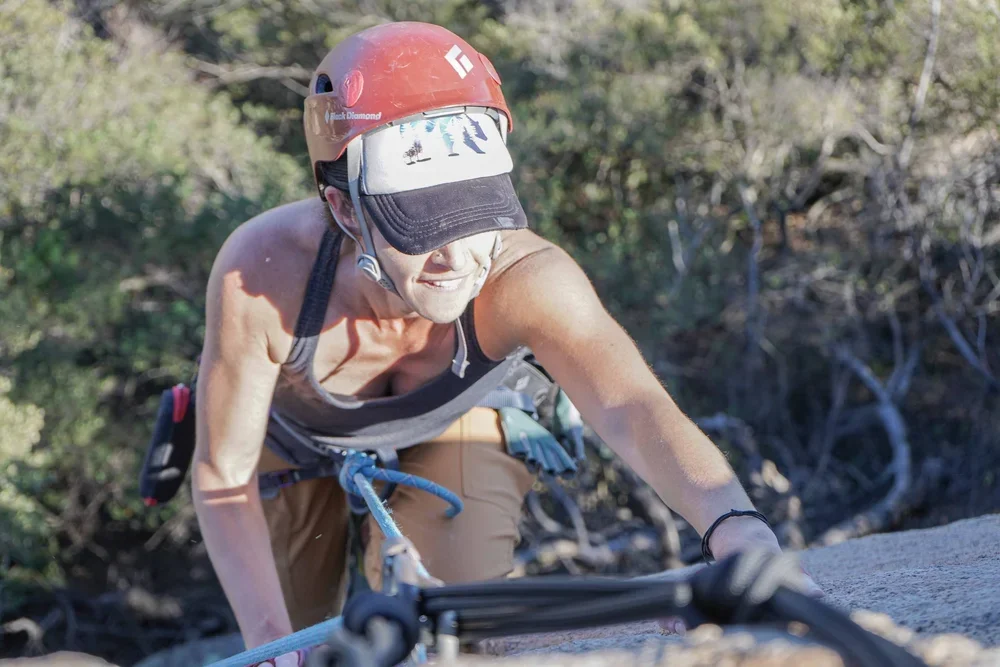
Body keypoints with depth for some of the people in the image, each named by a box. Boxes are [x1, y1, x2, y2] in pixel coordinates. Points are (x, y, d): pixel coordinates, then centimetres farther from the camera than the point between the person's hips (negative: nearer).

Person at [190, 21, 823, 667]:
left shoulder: (525, 275, -41)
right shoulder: (262, 274, -41)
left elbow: (634, 406, -57)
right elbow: (223, 475, -30)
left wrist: (735, 525, -76)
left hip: (450, 435, 0)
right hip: (298, 442, 0)